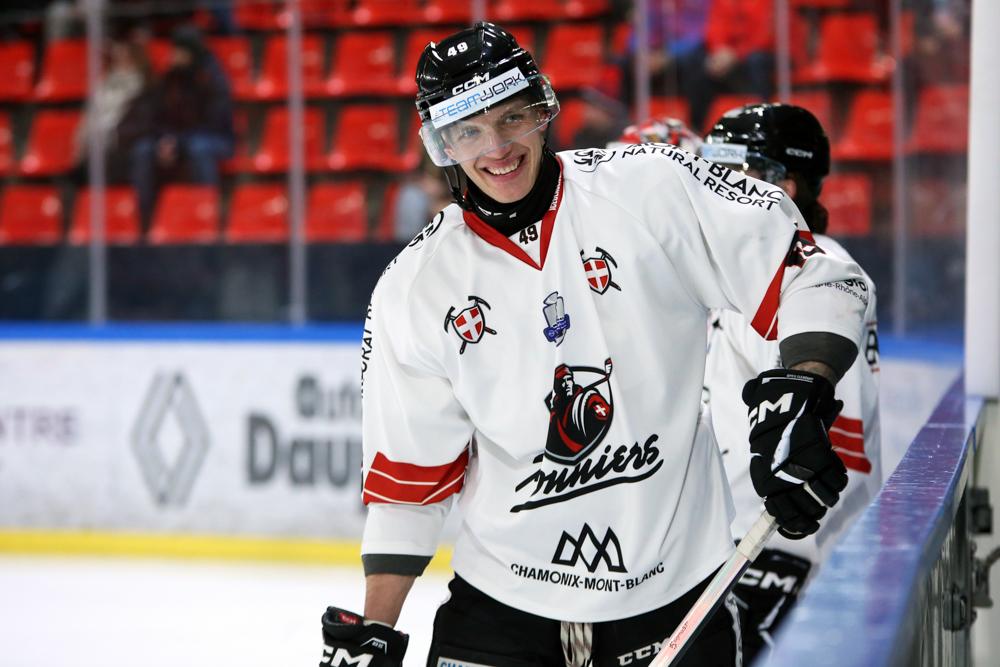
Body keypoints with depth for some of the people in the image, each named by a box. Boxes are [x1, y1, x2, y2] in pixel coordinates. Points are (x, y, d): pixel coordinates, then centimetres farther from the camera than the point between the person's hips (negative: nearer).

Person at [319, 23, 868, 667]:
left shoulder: (654, 189, -7)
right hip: (500, 602, 2)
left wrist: (803, 395, -23)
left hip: (675, 592, -1)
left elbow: (813, 277, -7)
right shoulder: (412, 291, 0)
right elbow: (407, 481, 5)